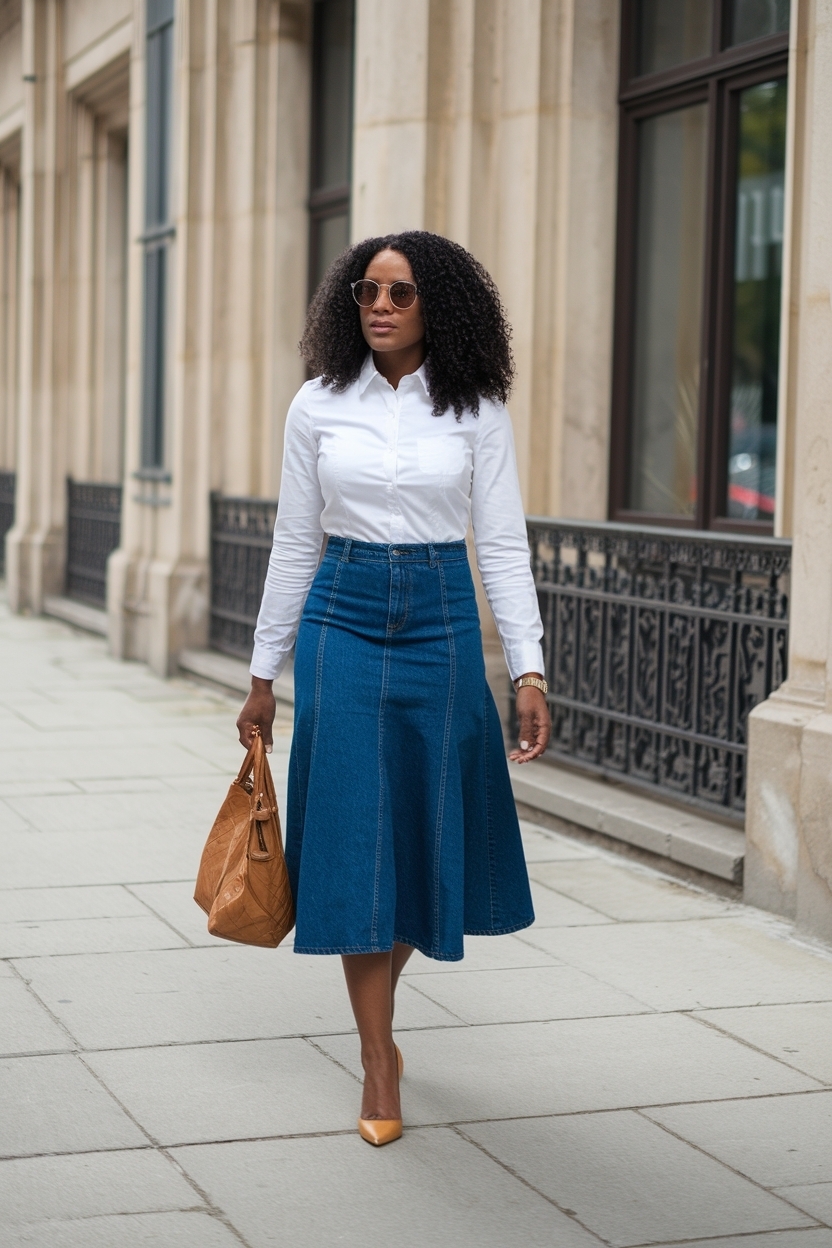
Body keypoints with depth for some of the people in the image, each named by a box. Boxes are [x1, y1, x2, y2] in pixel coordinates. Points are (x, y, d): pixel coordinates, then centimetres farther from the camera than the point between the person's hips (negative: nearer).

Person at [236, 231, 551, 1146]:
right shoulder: (319, 406, 2)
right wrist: (263, 674, 8)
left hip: (441, 623, 0)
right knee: (355, 836, -3)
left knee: (427, 832, 7)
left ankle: (377, 1004, 35)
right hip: (341, 622, 0)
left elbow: (503, 545, -1)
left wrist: (528, 670, -9)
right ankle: (378, 1068, 4)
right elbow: (294, 544, 7)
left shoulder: (474, 410, 0)